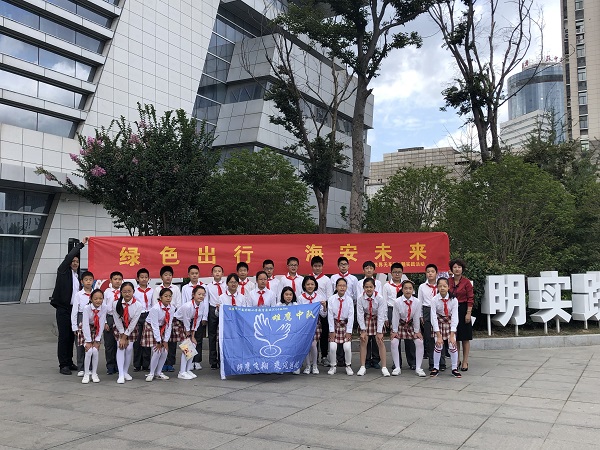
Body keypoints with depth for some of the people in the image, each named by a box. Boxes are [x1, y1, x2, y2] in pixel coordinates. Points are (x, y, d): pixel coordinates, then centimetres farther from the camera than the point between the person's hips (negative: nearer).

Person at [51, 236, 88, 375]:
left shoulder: (78, 275, 14)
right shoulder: (63, 271, -1)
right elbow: (68, 257, -14)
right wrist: (81, 244, -9)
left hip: (74, 309, 5)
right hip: (63, 309, -5)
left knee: (72, 336, 9)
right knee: (64, 336, -4)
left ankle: (69, 362, 19)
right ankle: (63, 365, 0)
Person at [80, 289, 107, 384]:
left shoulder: (104, 308, -18)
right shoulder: (87, 308, -24)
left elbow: (101, 324, -15)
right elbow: (85, 325, -23)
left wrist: (97, 340, -14)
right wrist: (88, 341, -22)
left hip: (97, 332, 2)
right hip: (86, 330, -2)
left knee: (95, 351, -12)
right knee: (88, 351, -16)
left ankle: (94, 374, 4)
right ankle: (86, 374, -1)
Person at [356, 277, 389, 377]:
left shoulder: (379, 298, -22)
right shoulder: (360, 298, -19)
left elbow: (381, 316, -20)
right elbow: (360, 315, -15)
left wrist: (379, 332, -21)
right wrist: (363, 330, -17)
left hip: (377, 320, -1)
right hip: (365, 320, 1)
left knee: (380, 342, -7)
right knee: (363, 342, -4)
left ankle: (384, 367, 0)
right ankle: (362, 367, 5)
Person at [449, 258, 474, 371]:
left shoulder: (466, 282, -6)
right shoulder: (448, 281, 5)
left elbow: (470, 299, -7)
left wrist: (468, 313, -12)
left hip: (463, 310, -4)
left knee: (465, 338, 3)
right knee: (454, 337, 9)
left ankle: (465, 362, 11)